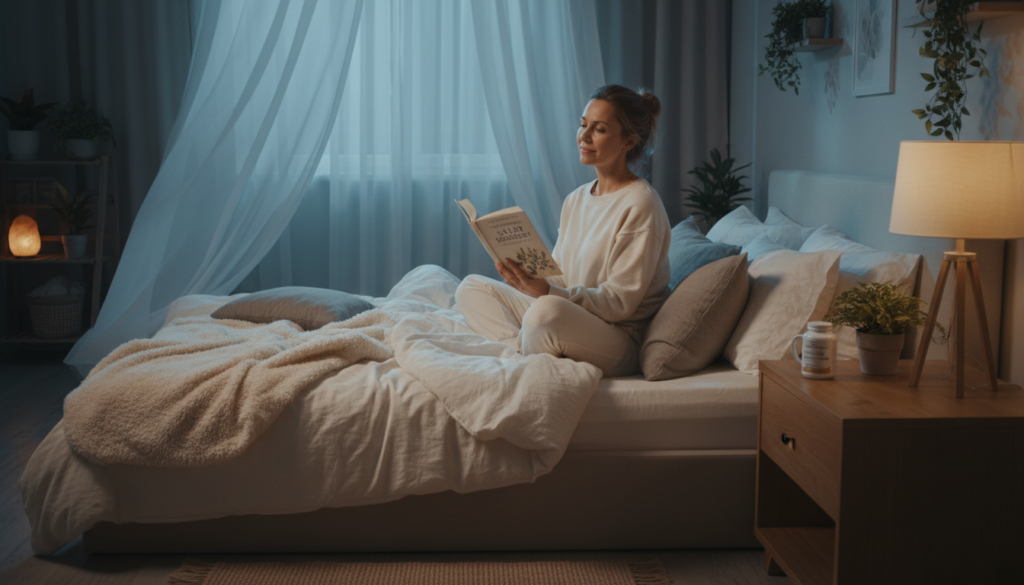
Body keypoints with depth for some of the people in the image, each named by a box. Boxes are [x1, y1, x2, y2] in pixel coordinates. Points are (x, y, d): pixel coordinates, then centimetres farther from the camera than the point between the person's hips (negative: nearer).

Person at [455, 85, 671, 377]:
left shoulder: (641, 205, -12)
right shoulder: (575, 200, 13)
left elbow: (620, 303, -16)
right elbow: (559, 279, 12)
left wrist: (546, 292, -28)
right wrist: (528, 274, -11)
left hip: (619, 341, -8)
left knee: (548, 309, -37)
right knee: (471, 287, 1)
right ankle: (524, 348, -20)